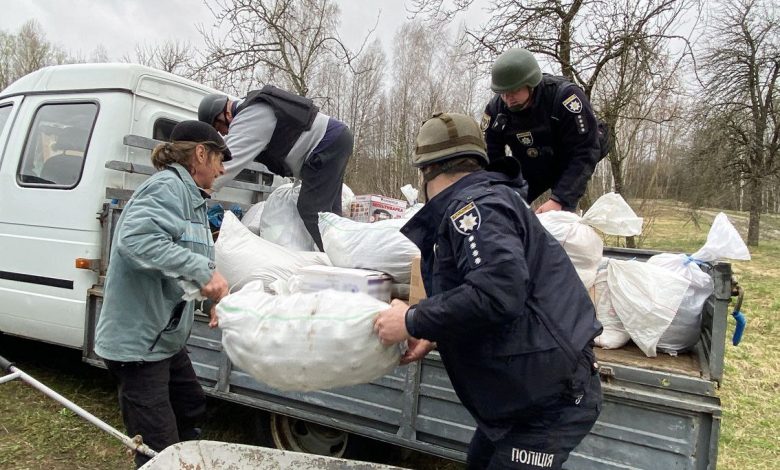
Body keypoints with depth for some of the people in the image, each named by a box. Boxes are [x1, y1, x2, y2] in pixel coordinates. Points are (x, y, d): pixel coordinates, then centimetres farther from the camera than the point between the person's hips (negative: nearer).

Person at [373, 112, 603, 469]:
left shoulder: (474, 203, -19)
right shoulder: (479, 199, 12)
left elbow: (498, 291, -34)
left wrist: (412, 321, -22)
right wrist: (436, 336, 4)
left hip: (553, 398, -9)